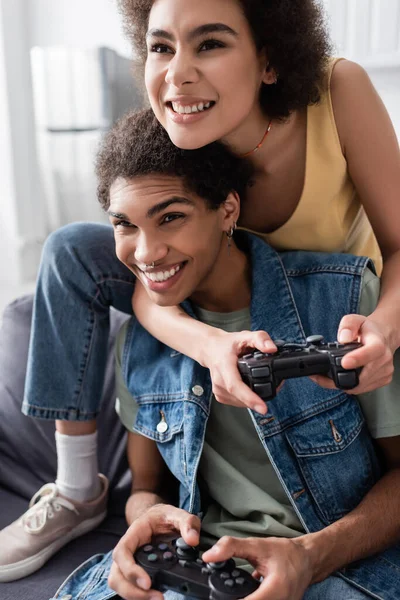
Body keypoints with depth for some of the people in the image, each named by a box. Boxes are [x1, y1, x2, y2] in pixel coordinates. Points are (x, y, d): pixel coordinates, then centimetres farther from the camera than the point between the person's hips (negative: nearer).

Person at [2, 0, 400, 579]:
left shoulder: (338, 92, -27)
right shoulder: (170, 140, -20)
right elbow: (150, 286, -22)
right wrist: (215, 345, -45)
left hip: (348, 312, -1)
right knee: (73, 249, -16)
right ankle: (77, 490, -6)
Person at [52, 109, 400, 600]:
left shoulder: (347, 296, -13)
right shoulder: (139, 344, 0)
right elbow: (145, 487, 10)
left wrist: (312, 556, -22)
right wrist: (148, 515, -14)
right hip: (203, 561, 3)